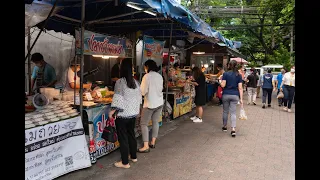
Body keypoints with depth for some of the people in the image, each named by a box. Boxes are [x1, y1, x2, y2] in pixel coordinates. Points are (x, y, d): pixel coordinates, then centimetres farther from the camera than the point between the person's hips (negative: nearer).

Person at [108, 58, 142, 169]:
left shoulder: (120, 82, -17)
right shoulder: (135, 82, 3)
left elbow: (118, 99, -20)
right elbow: (139, 97, 9)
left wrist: (113, 110, -11)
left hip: (123, 114, -7)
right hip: (133, 113, 7)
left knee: (123, 137, 3)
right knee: (131, 134, 20)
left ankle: (125, 163, 12)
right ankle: (134, 156, 33)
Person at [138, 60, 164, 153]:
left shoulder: (147, 76, -14)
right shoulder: (160, 76, 4)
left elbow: (143, 91, -14)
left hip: (150, 104, -7)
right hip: (159, 103, 7)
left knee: (144, 124, 1)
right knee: (155, 122, 15)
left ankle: (146, 146, -1)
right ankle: (153, 142, 23)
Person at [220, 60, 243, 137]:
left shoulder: (225, 74, -5)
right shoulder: (239, 75, 1)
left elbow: (223, 85, -10)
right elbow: (240, 88, -2)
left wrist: (220, 81, 11)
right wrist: (241, 98, -1)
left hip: (226, 95, -1)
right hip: (235, 95, 1)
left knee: (225, 111, 14)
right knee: (233, 113, 2)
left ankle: (224, 126, 28)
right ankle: (233, 129, -10)